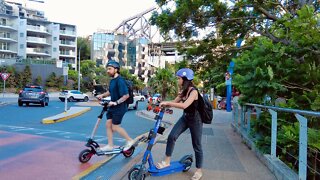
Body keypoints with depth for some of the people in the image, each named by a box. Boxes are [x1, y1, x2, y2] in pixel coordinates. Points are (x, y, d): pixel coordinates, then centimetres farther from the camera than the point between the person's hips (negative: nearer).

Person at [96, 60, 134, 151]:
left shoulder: (120, 80, -19)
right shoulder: (112, 80, 8)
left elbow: (126, 95, -24)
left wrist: (116, 102, -25)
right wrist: (102, 95, 8)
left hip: (119, 108, -9)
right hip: (112, 107, 9)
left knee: (115, 127, -2)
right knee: (108, 125, 9)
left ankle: (130, 140, 16)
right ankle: (110, 145, 20)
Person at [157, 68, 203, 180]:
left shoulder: (193, 91, -24)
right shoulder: (184, 91, 3)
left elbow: (184, 105, -37)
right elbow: (175, 102, 6)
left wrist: (167, 103, -33)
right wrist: (163, 105, -11)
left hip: (195, 120, -7)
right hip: (185, 118, 7)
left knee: (196, 146, 6)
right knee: (171, 136, -7)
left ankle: (199, 171, 24)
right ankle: (167, 161, 7)